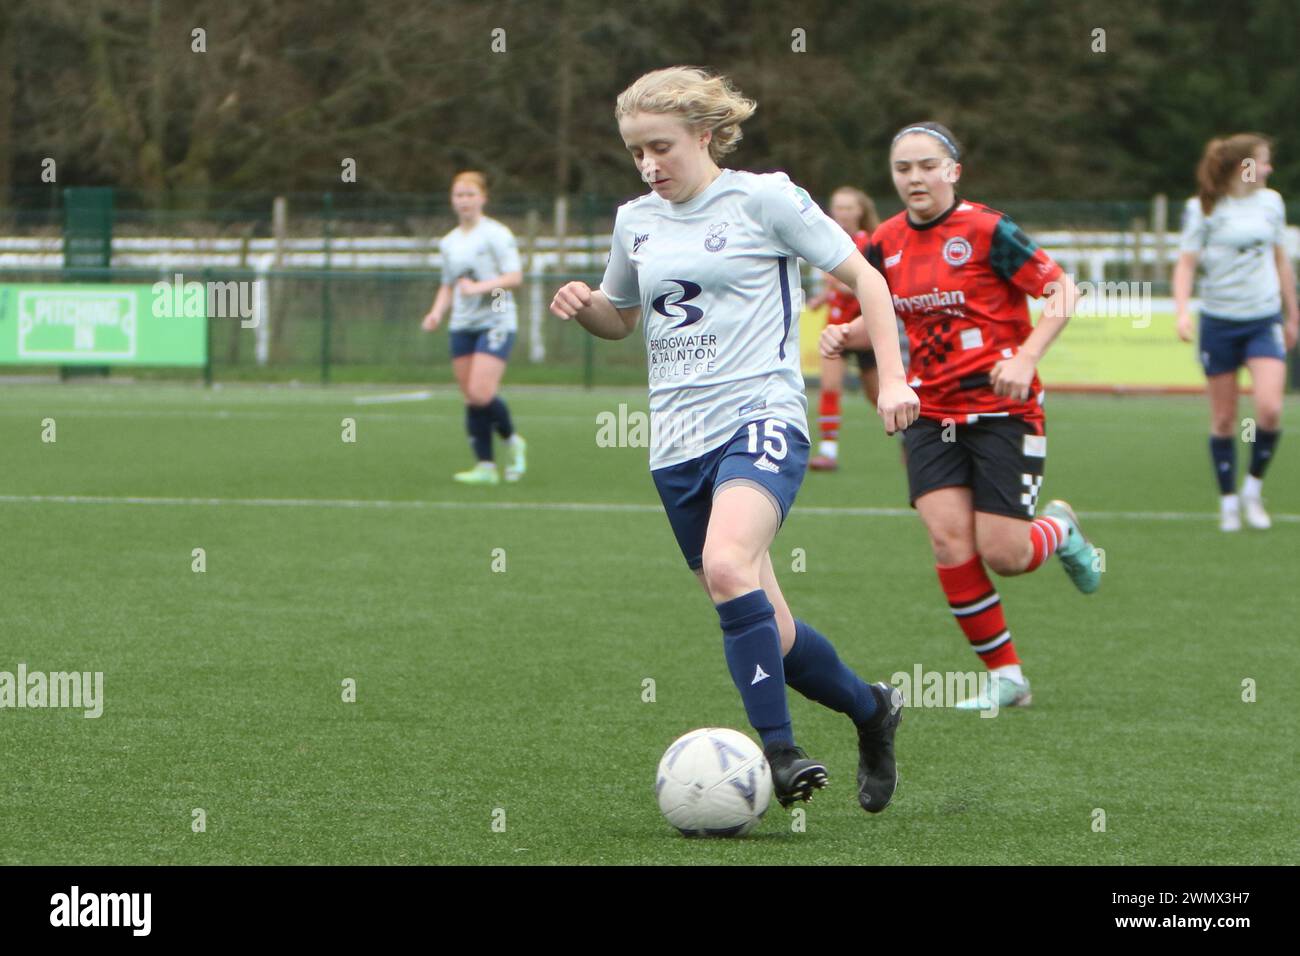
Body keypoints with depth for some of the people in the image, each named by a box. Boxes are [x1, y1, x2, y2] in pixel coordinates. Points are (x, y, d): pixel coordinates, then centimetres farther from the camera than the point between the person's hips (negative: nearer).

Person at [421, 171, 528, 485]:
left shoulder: (496, 234, -6)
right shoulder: (449, 242, 15)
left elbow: (515, 276, -11)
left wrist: (480, 286, -23)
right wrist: (437, 312, 6)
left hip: (495, 321, -6)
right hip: (462, 326, 6)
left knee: (481, 394, -18)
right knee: (470, 398, 1)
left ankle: (513, 441, 6)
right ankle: (485, 466, 5)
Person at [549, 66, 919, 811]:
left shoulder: (763, 198, -2)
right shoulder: (636, 221, 14)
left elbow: (864, 278, 2)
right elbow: (621, 317, 29)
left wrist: (893, 377, -5)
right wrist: (584, 306, 6)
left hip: (760, 419, -6)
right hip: (679, 443, 6)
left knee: (728, 567, -32)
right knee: (767, 633, 5)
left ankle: (778, 750, -28)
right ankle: (871, 710, 29)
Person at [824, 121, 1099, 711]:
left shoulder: (986, 231, -11)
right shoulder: (887, 244, 5)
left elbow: (1061, 291, -9)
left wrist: (1026, 358, -22)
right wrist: (847, 335, -3)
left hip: (1002, 409, -4)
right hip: (931, 414, 4)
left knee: (1001, 555, -9)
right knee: (948, 538, -15)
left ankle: (1059, 530, 29)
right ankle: (1005, 677, -1)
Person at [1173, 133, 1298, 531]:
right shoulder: (1204, 209, -5)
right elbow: (1186, 263, -6)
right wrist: (1182, 311, -21)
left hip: (1264, 320, 2)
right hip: (1219, 322, -2)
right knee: (1223, 419, 2)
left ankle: (1253, 489, 5)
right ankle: (1228, 502, 15)